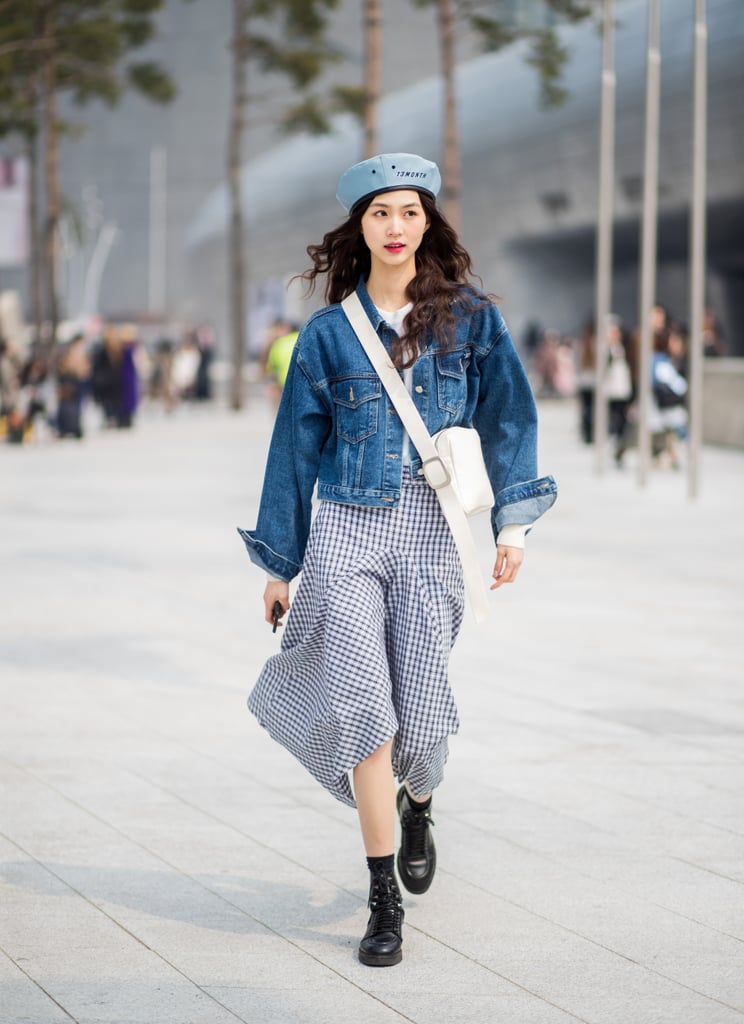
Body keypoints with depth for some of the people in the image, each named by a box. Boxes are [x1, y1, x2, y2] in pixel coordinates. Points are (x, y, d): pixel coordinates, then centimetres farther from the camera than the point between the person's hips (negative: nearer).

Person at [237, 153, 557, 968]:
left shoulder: (470, 318, 5)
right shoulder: (329, 333, 5)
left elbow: (508, 416, 5)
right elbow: (295, 449, 10)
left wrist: (513, 518, -7)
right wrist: (279, 564, 11)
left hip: (429, 534, 0)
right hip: (346, 532, 0)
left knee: (419, 713, 0)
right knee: (363, 708, -9)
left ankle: (417, 810, 37)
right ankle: (383, 901, 0)